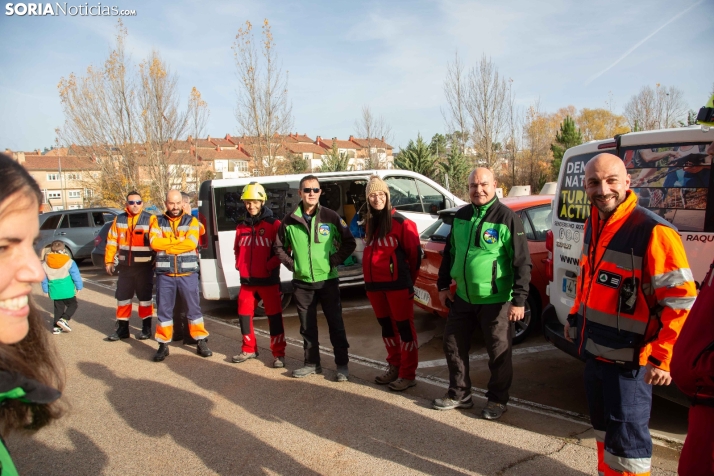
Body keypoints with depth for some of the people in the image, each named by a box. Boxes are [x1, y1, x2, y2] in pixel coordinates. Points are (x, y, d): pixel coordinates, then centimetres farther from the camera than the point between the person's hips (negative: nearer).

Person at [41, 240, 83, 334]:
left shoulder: (45, 264, 3)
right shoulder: (69, 262, -9)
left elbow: (44, 280, 10)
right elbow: (76, 276, -5)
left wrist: (45, 290, 21)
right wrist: (79, 287, 5)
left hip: (55, 291, 4)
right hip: (67, 290, -4)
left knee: (58, 308, 15)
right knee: (72, 305, 9)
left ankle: (57, 327, 12)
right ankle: (64, 319, -12)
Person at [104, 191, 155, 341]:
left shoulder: (150, 219, -7)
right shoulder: (119, 219, 6)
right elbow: (112, 241, 10)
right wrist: (109, 261, 7)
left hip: (144, 266, -4)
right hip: (125, 266, 4)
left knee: (144, 297, 7)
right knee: (122, 297, 10)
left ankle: (146, 328, 19)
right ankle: (122, 328, 22)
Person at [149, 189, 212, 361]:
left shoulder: (191, 221, 4)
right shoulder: (158, 222, 8)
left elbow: (191, 243, -13)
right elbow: (154, 242, -9)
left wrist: (166, 246, -11)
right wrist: (178, 240, -10)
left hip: (188, 273, -1)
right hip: (165, 273, 1)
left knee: (194, 308, 5)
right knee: (164, 309, 7)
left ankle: (201, 342, 15)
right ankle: (163, 345, 19)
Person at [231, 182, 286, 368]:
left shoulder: (274, 224, -6)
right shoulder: (241, 227, 10)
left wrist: (270, 265, -17)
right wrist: (239, 265, 6)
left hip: (268, 279, -5)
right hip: (247, 280, 6)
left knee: (274, 316, -1)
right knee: (244, 315, 12)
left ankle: (278, 354, 7)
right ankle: (249, 349, 29)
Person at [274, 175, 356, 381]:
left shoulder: (330, 217, -5)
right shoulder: (290, 220, 1)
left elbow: (349, 243, 1)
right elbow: (279, 246, 13)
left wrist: (334, 261, -8)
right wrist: (291, 263, 1)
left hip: (328, 280, -2)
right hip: (302, 282, 2)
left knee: (336, 324, 4)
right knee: (307, 326, 12)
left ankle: (342, 365, 16)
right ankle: (312, 363, 27)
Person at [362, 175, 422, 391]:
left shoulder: (401, 222, -10)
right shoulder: (369, 223, 11)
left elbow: (415, 253, -6)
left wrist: (408, 279, 3)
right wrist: (370, 278, 16)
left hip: (397, 284, -7)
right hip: (374, 284, 7)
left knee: (404, 327, 1)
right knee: (386, 325, 16)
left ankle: (408, 374, 10)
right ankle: (394, 367, 31)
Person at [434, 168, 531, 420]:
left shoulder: (507, 218, -12)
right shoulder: (460, 216, 6)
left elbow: (522, 262, -12)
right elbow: (449, 253, 16)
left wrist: (519, 299, -16)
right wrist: (443, 285, 13)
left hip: (495, 300, -6)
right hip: (462, 297, 6)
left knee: (499, 352, 7)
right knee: (453, 345, 13)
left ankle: (497, 400, 27)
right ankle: (459, 394, 30)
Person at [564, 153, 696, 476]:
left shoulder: (653, 232, -20)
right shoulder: (593, 225, 5)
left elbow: (680, 301, -20)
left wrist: (662, 357, -21)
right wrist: (575, 316, 20)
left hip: (628, 358, -8)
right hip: (593, 350, 8)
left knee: (626, 435, 3)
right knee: (603, 425, 23)